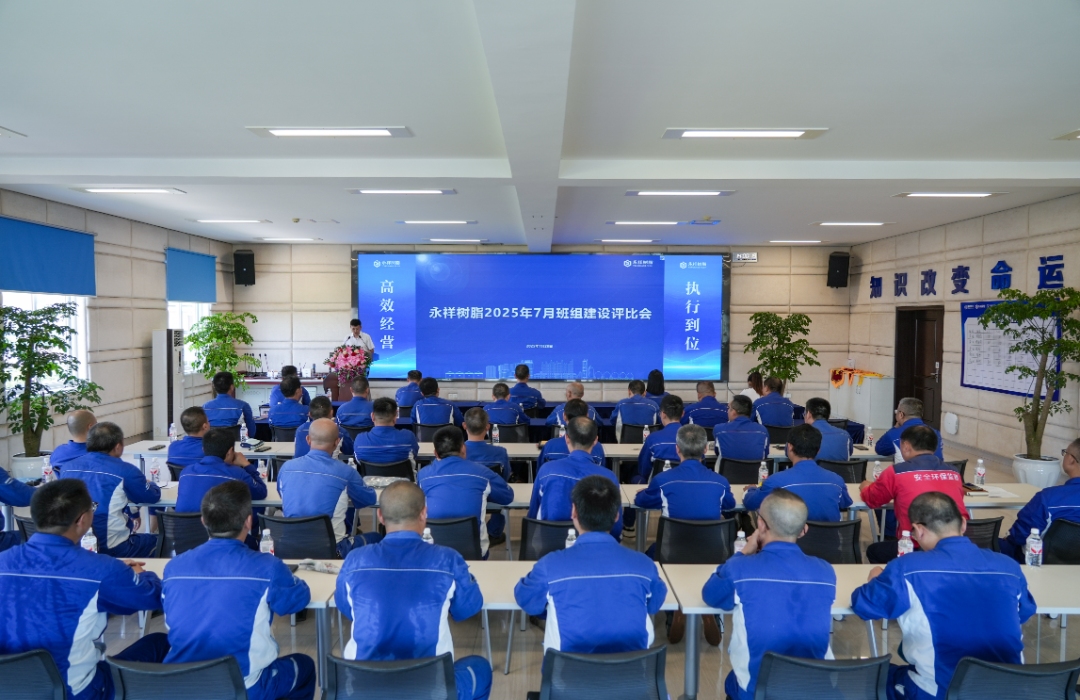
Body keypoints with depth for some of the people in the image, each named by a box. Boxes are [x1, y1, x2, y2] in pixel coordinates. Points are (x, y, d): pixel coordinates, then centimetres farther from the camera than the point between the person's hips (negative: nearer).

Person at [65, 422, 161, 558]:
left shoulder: (69, 467, 0)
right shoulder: (125, 471, -15)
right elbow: (153, 496, -1)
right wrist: (148, 484, 21)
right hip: (113, 549, -5)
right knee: (154, 540, 23)